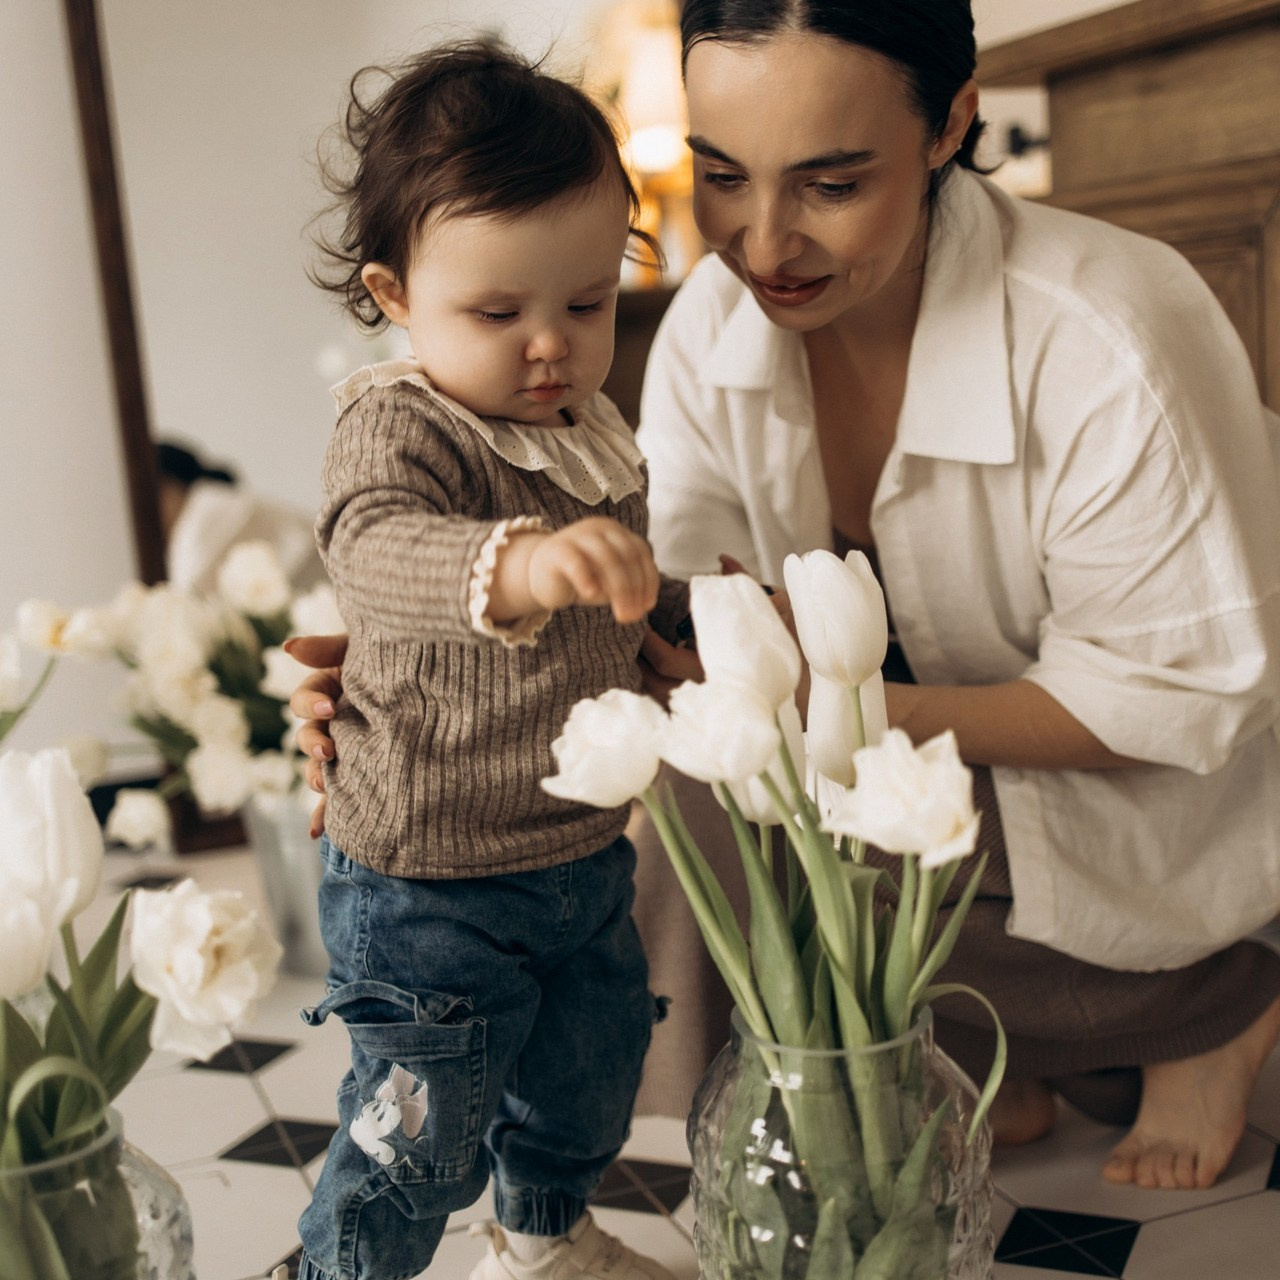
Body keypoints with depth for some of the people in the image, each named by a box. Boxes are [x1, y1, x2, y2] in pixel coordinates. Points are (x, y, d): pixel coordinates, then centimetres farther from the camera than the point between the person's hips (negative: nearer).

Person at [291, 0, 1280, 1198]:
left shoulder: (1110, 348, -30)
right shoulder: (713, 323, -11)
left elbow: (1177, 693, -24)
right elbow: (664, 613, -14)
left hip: (1151, 799, -5)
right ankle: (1000, 1064, 8)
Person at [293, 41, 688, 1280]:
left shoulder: (594, 432, 3)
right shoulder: (394, 427, -22)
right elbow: (377, 549, -47)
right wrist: (513, 566, -63)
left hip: (582, 850, 8)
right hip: (428, 886, -8)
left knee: (590, 1067, 26)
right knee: (419, 1137, 4)